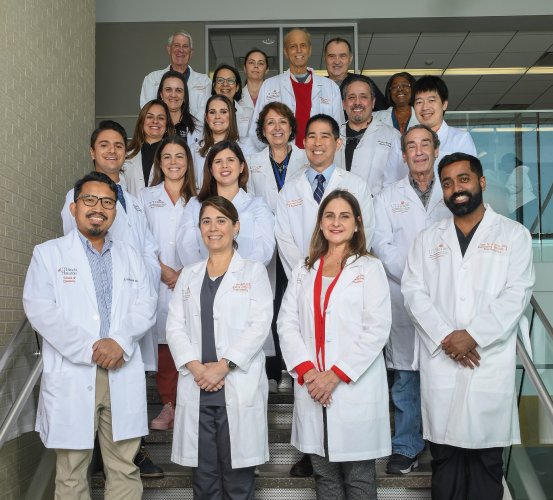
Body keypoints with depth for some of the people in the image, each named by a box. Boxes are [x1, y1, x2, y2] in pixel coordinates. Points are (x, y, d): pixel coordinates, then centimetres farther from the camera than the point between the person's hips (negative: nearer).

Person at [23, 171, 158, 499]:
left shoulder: (130, 256, 17)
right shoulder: (48, 253, 7)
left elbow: (146, 306, 6)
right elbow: (40, 309, -6)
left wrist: (120, 341, -14)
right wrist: (90, 349, -14)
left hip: (123, 376, 3)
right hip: (71, 376, -2)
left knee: (125, 470, 6)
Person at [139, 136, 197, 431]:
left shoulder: (197, 200, 11)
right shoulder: (147, 197, 12)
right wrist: (163, 270, -8)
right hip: (158, 282, 0)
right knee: (163, 343, -1)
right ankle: (168, 406, 8)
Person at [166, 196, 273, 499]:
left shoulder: (253, 272, 6)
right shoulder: (189, 276, 16)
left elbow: (260, 324, -6)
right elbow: (175, 327, 7)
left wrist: (223, 365, -14)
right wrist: (195, 367, -10)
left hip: (239, 386, -3)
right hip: (196, 388, 3)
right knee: (203, 475, 7)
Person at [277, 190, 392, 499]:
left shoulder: (370, 268, 1)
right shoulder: (304, 270, 14)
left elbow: (377, 329, -8)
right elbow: (287, 324, 6)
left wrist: (336, 375, -13)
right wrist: (307, 371, -9)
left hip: (355, 387, -3)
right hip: (311, 388, 4)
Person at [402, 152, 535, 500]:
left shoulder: (513, 234, 6)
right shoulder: (428, 239, 13)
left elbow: (517, 294, -4)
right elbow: (414, 291, 4)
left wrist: (472, 336, -13)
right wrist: (445, 337, -11)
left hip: (492, 363, -2)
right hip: (440, 363, 2)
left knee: (487, 456, 4)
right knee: (444, 455, 8)